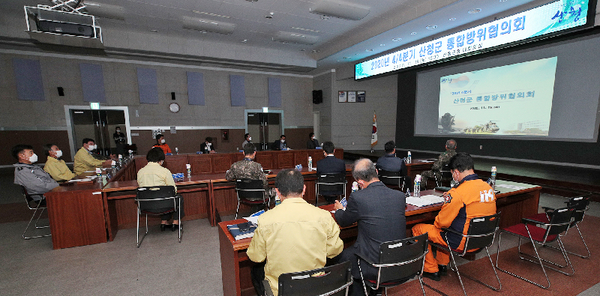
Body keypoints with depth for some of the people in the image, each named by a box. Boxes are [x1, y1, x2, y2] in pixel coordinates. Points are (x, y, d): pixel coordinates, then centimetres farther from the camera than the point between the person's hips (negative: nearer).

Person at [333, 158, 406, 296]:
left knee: (341, 256, 19)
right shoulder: (400, 195, -4)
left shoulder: (357, 198, -20)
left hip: (374, 267, -6)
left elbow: (344, 222, 0)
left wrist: (339, 210, 22)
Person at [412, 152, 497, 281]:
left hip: (462, 242, -8)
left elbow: (442, 221, -18)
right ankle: (442, 264, 37)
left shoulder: (459, 193, -26)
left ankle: (431, 270, 18)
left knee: (417, 229, 4)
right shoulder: (488, 187, -1)